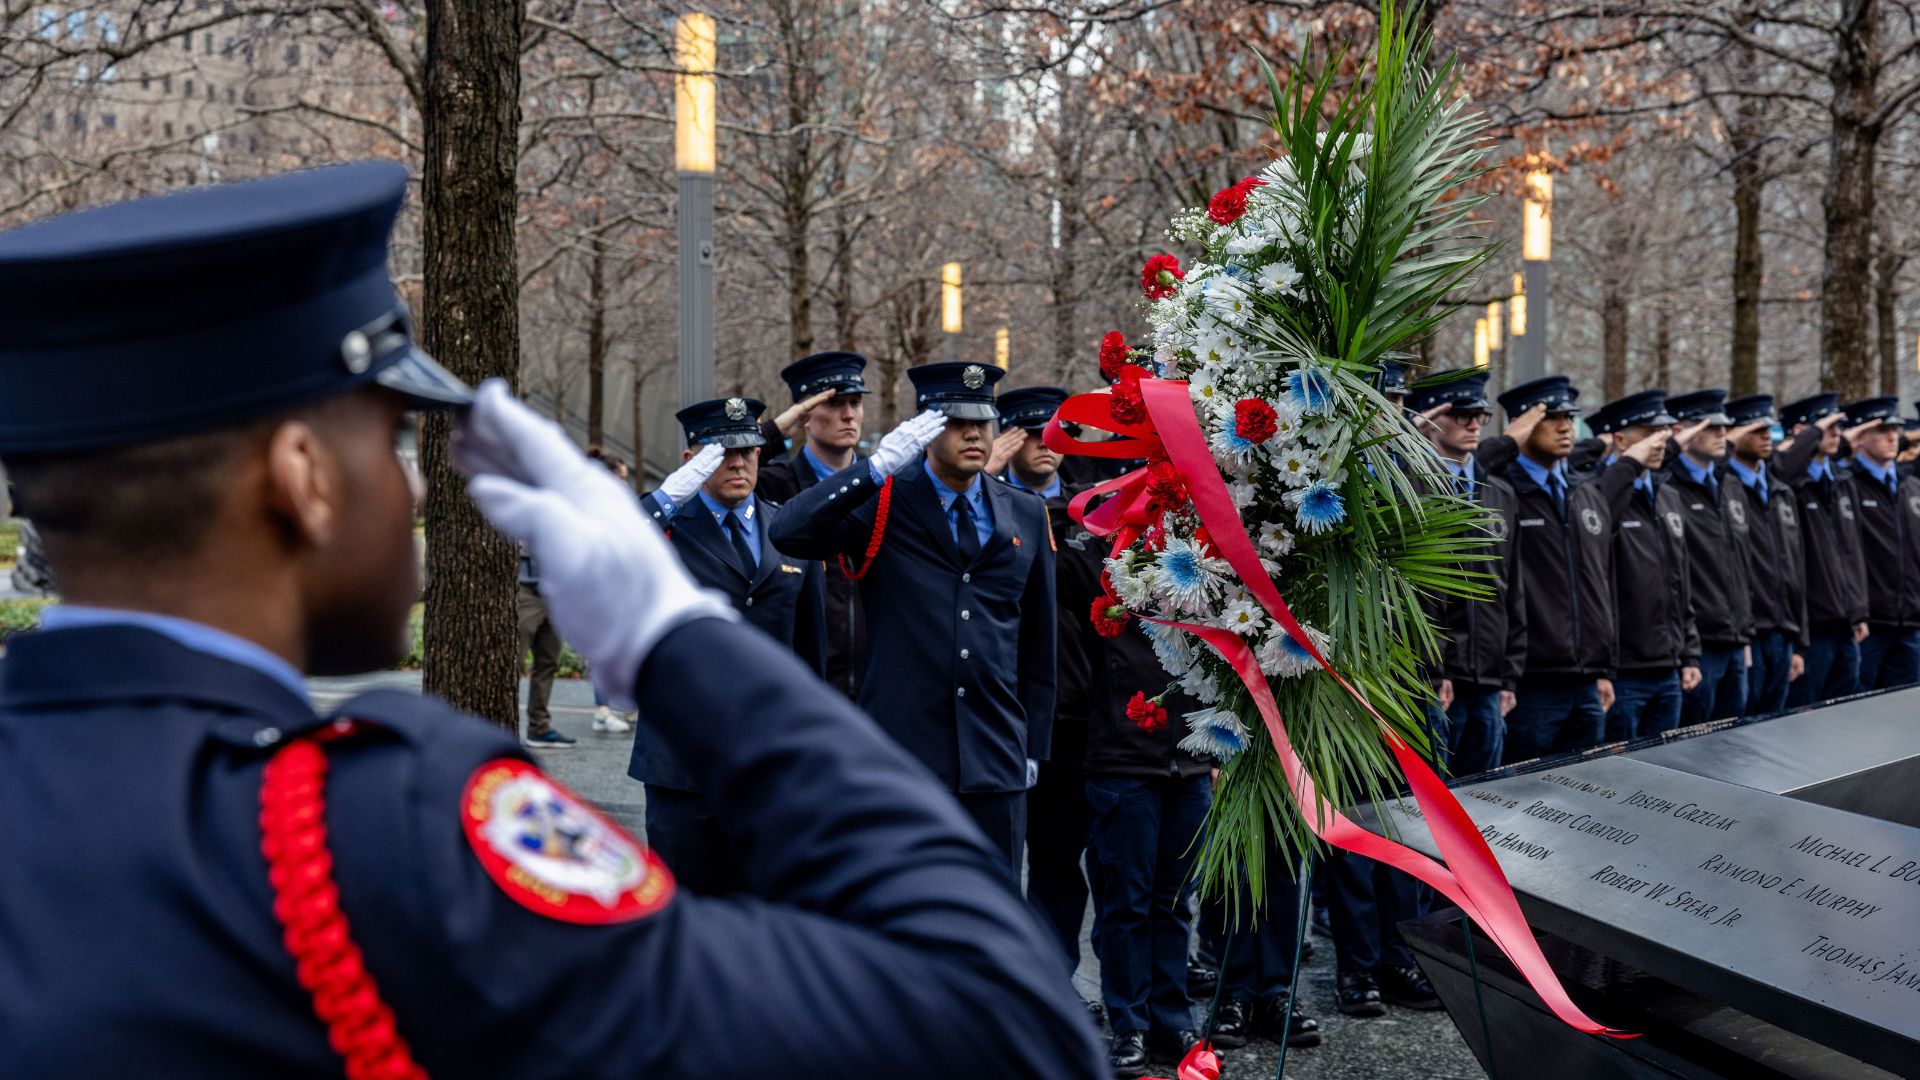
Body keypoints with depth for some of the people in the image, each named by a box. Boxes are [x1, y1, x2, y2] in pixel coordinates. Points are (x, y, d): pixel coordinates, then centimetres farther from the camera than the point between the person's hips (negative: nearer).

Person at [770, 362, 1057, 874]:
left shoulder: (1026, 515, 12)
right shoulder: (881, 504, 0)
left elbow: (1037, 640, 16)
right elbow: (788, 533, -17)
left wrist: (1035, 743, 13)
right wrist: (877, 466, -21)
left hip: (995, 758, 3)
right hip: (901, 753, -3)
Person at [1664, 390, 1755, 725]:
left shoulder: (1731, 486, 16)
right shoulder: (1667, 488, -10)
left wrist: (1745, 633, 19)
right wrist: (1672, 446, -28)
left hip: (1735, 645, 8)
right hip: (1696, 644, -8)